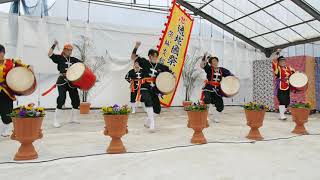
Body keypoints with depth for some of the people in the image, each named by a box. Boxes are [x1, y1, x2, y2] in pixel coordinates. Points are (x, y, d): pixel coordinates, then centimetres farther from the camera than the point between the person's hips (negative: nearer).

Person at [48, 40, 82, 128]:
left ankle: (73, 118, 26)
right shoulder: (59, 58, 2)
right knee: (61, 100, -14)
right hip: (62, 81, -5)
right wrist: (54, 45, -15)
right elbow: (50, 54, -11)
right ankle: (56, 121, -6)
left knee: (76, 100, 8)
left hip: (72, 82, 5)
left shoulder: (73, 59, 12)